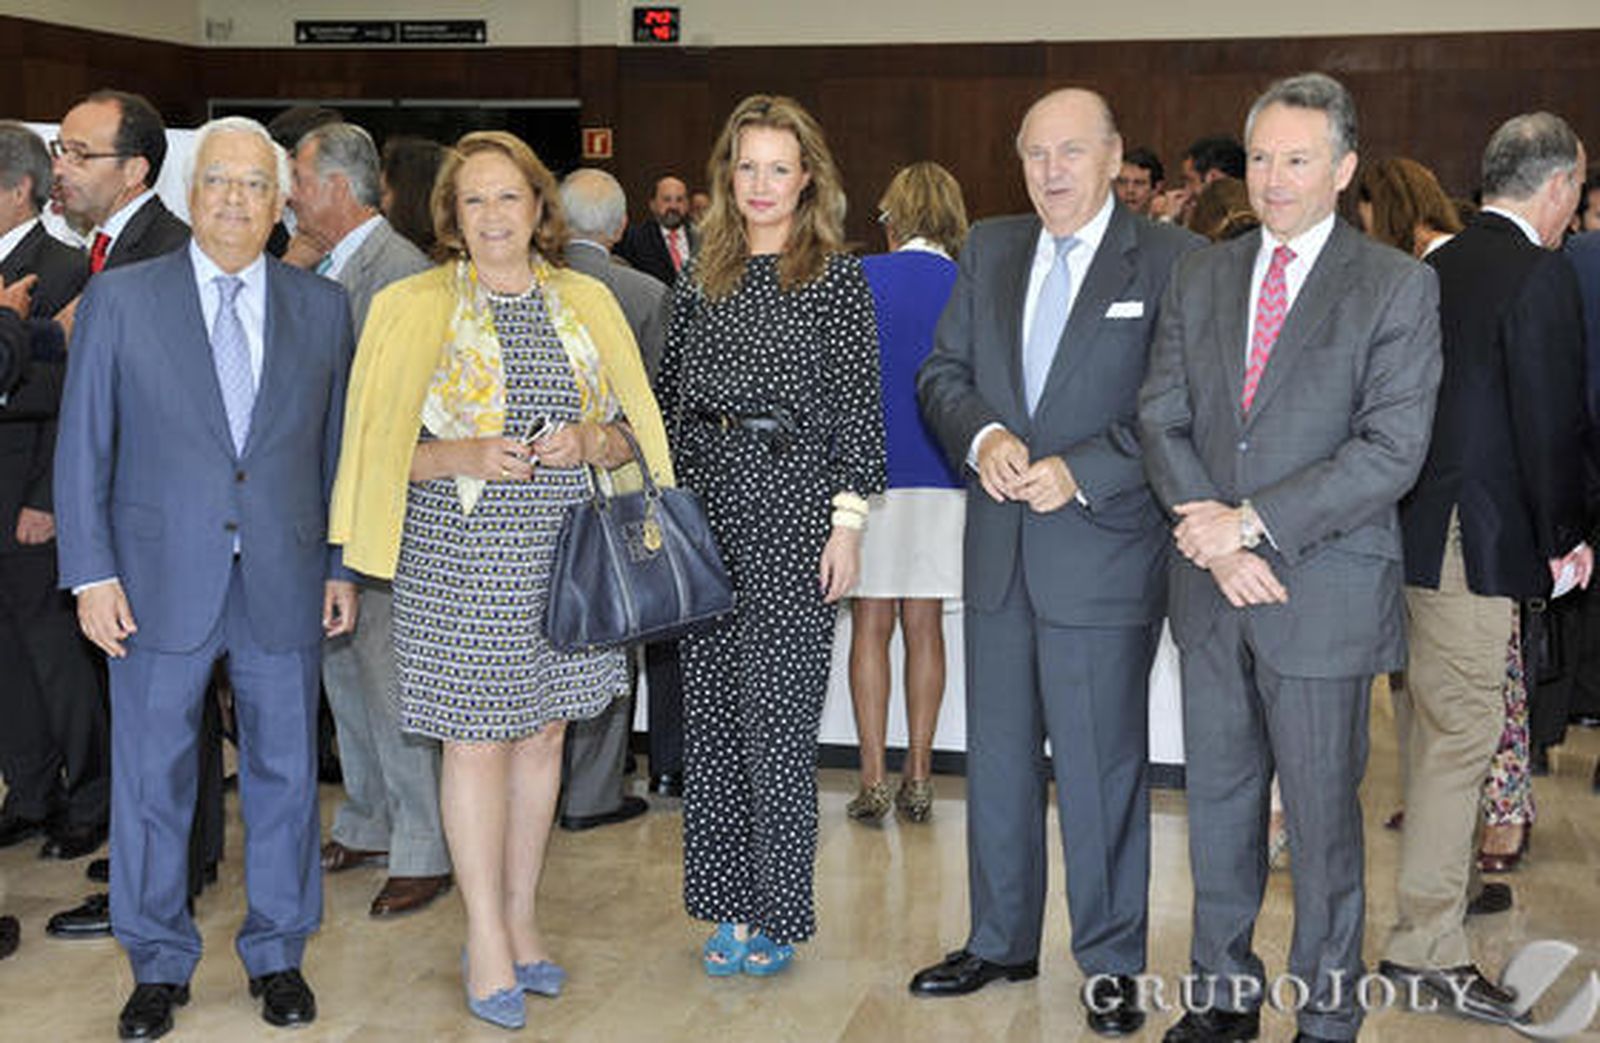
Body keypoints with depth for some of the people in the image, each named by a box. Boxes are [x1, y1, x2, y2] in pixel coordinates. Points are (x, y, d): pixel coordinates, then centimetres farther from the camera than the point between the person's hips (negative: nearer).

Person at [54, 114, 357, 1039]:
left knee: (285, 772, 10)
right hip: (160, 584, -1)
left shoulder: (323, 307, 5)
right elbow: (83, 448, 0)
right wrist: (91, 572, -6)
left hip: (284, 587, 1)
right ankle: (160, 966, 25)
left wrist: (343, 568, 5)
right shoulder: (121, 299, 0)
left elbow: (338, 448, 8)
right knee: (151, 778, 8)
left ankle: (279, 955, 27)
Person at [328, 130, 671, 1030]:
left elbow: (628, 435, 12)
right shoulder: (415, 308, -1)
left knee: (543, 731, 10)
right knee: (476, 741, -1)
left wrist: (587, 442, -9)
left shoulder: (587, 302, 8)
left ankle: (521, 915, 24)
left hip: (560, 551, 4)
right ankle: (487, 939, 12)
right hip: (460, 556, -3)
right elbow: (383, 445, -2)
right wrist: (465, 457, -19)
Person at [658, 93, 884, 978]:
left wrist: (848, 523, -9)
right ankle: (728, 903, 20)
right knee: (710, 711, 8)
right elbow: (670, 398, 14)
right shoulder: (700, 279, 11)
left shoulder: (837, 278, -1)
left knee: (778, 715, -2)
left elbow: (859, 407, -4)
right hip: (703, 505, 5)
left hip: (793, 506, -5)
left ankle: (776, 915, 9)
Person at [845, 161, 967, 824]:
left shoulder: (859, 279, -5)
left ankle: (873, 780, 5)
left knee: (870, 625, 6)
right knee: (924, 626, 10)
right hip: (943, 475, 2)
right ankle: (918, 777, 13)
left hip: (872, 468, -2)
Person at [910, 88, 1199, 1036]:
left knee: (1102, 763, 4)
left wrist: (1083, 472, -19)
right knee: (998, 755, 15)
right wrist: (983, 437, -10)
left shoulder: (1171, 261, -6)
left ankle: (1111, 962, 20)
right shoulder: (989, 250, 11)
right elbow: (943, 372, 10)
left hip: (1105, 550, -5)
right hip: (999, 550, 5)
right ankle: (1001, 941, 30)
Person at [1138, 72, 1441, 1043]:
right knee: (1219, 800, 14)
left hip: (1324, 590, -4)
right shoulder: (1200, 277, 9)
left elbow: (1393, 450, -13)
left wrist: (1255, 524, -17)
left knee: (1323, 810, 5)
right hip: (1212, 593, 5)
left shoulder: (1398, 286, -5)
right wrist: (1213, 535, -10)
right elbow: (1162, 419, 5)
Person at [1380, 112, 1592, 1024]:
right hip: (1480, 537, -9)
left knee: (1441, 719, 22)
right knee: (1461, 733, -4)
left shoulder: (1442, 264, 10)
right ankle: (1427, 942, 1)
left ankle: (1452, 879, 39)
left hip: (1423, 525, 9)